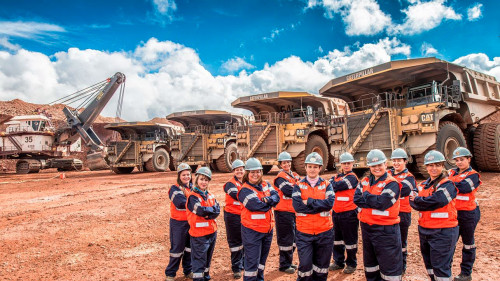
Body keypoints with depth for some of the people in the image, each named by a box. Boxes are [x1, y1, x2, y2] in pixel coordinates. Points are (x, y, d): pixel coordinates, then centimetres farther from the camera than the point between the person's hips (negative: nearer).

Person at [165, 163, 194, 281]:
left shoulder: (193, 187, 7)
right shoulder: (175, 189, -8)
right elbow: (180, 203, -22)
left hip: (192, 221, 5)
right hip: (179, 223, -5)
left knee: (190, 248, 15)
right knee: (177, 248, 2)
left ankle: (188, 271, 30)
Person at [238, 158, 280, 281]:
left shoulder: (266, 185, 7)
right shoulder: (245, 190, -13)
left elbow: (276, 197, -5)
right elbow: (255, 205, -24)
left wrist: (268, 200, -25)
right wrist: (269, 204, -10)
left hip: (267, 228, 7)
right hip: (252, 230, -7)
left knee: (262, 258, 22)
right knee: (252, 261, -1)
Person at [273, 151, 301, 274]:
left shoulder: (294, 175, 14)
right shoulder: (280, 177, -11)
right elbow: (289, 191, -23)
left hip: (294, 211, 8)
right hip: (283, 212, -8)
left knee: (293, 238, 18)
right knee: (286, 239, 0)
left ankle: (289, 262, 32)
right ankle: (284, 265, 13)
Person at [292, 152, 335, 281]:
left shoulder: (327, 185, 4)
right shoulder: (298, 185, 0)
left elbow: (330, 203, -14)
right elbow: (297, 206, -15)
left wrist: (309, 202, -15)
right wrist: (320, 206, -14)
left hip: (324, 231, 2)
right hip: (304, 232, -2)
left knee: (322, 265, 14)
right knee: (305, 265, -2)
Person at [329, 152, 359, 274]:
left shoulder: (352, 177, -10)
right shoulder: (337, 176, 13)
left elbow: (335, 187, -19)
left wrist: (333, 184, -1)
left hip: (349, 213, -7)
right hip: (336, 213, 7)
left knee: (350, 240, 5)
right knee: (337, 238, 16)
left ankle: (351, 264, 20)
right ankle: (338, 262, 29)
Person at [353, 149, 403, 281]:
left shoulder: (392, 183, -11)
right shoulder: (365, 181, 8)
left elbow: (381, 203, -23)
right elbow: (356, 199, -5)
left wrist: (366, 195, -9)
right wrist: (374, 201, -16)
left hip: (385, 230, -6)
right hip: (366, 228, 7)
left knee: (389, 265, 3)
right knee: (370, 262, 22)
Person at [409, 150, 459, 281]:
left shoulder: (447, 185, -9)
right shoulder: (423, 185, 11)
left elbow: (434, 201, -22)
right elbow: (413, 202, 1)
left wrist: (417, 200, -8)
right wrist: (424, 203, -18)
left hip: (443, 232, -7)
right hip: (424, 230, 7)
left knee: (441, 267, -1)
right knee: (429, 264, 19)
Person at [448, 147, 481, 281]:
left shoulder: (473, 175, -6)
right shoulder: (452, 172, 9)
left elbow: (463, 187, -23)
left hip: (468, 213, -4)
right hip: (452, 212, 4)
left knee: (468, 243, 10)